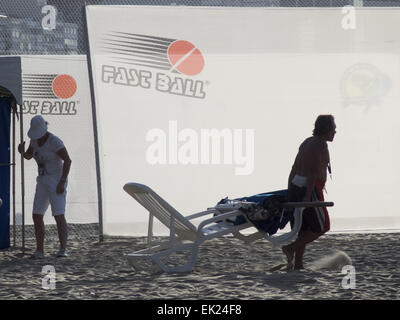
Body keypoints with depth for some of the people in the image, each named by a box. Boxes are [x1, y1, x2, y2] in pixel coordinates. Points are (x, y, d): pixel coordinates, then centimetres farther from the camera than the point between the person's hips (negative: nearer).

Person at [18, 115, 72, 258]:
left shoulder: (55, 142, -19)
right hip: (43, 182, 8)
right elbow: (28, 156, 17)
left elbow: (68, 161, -20)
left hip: (57, 181, -8)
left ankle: (63, 250, -13)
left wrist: (62, 182, -25)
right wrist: (22, 151, -8)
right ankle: (39, 250, 6)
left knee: (59, 216, -18)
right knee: (37, 216, 0)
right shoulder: (36, 139, 6)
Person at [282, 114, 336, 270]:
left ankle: (298, 265, 10)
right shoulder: (320, 144, -10)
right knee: (322, 227, 0)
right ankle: (290, 248, -8)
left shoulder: (307, 142, 18)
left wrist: (289, 191, 20)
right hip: (309, 189, -9)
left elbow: (294, 168, 18)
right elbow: (313, 171, -19)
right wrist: (308, 196, -23)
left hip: (295, 187, 9)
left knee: (303, 229, 12)